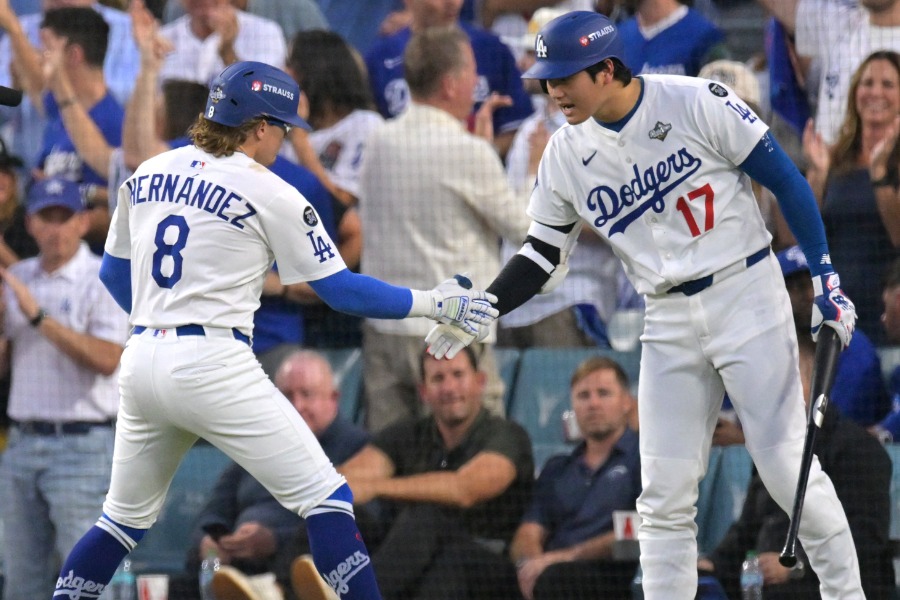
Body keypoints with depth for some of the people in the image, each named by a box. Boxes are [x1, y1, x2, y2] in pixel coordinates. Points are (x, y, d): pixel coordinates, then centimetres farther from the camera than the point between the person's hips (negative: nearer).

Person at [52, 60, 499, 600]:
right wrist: (434, 304, 5)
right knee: (325, 498, -3)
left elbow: (114, 272, 22)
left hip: (142, 364, 7)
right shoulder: (269, 194, -5)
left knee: (126, 519, 20)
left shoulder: (148, 175, 12)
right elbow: (341, 289, -4)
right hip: (215, 367, -7)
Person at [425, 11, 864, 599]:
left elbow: (785, 179, -7)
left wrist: (826, 276, -10)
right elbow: (544, 253, 9)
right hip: (669, 324, 4)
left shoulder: (697, 103, -14)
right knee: (664, 492, 1)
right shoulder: (566, 155, -1)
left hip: (747, 296, -4)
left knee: (788, 466, -6)